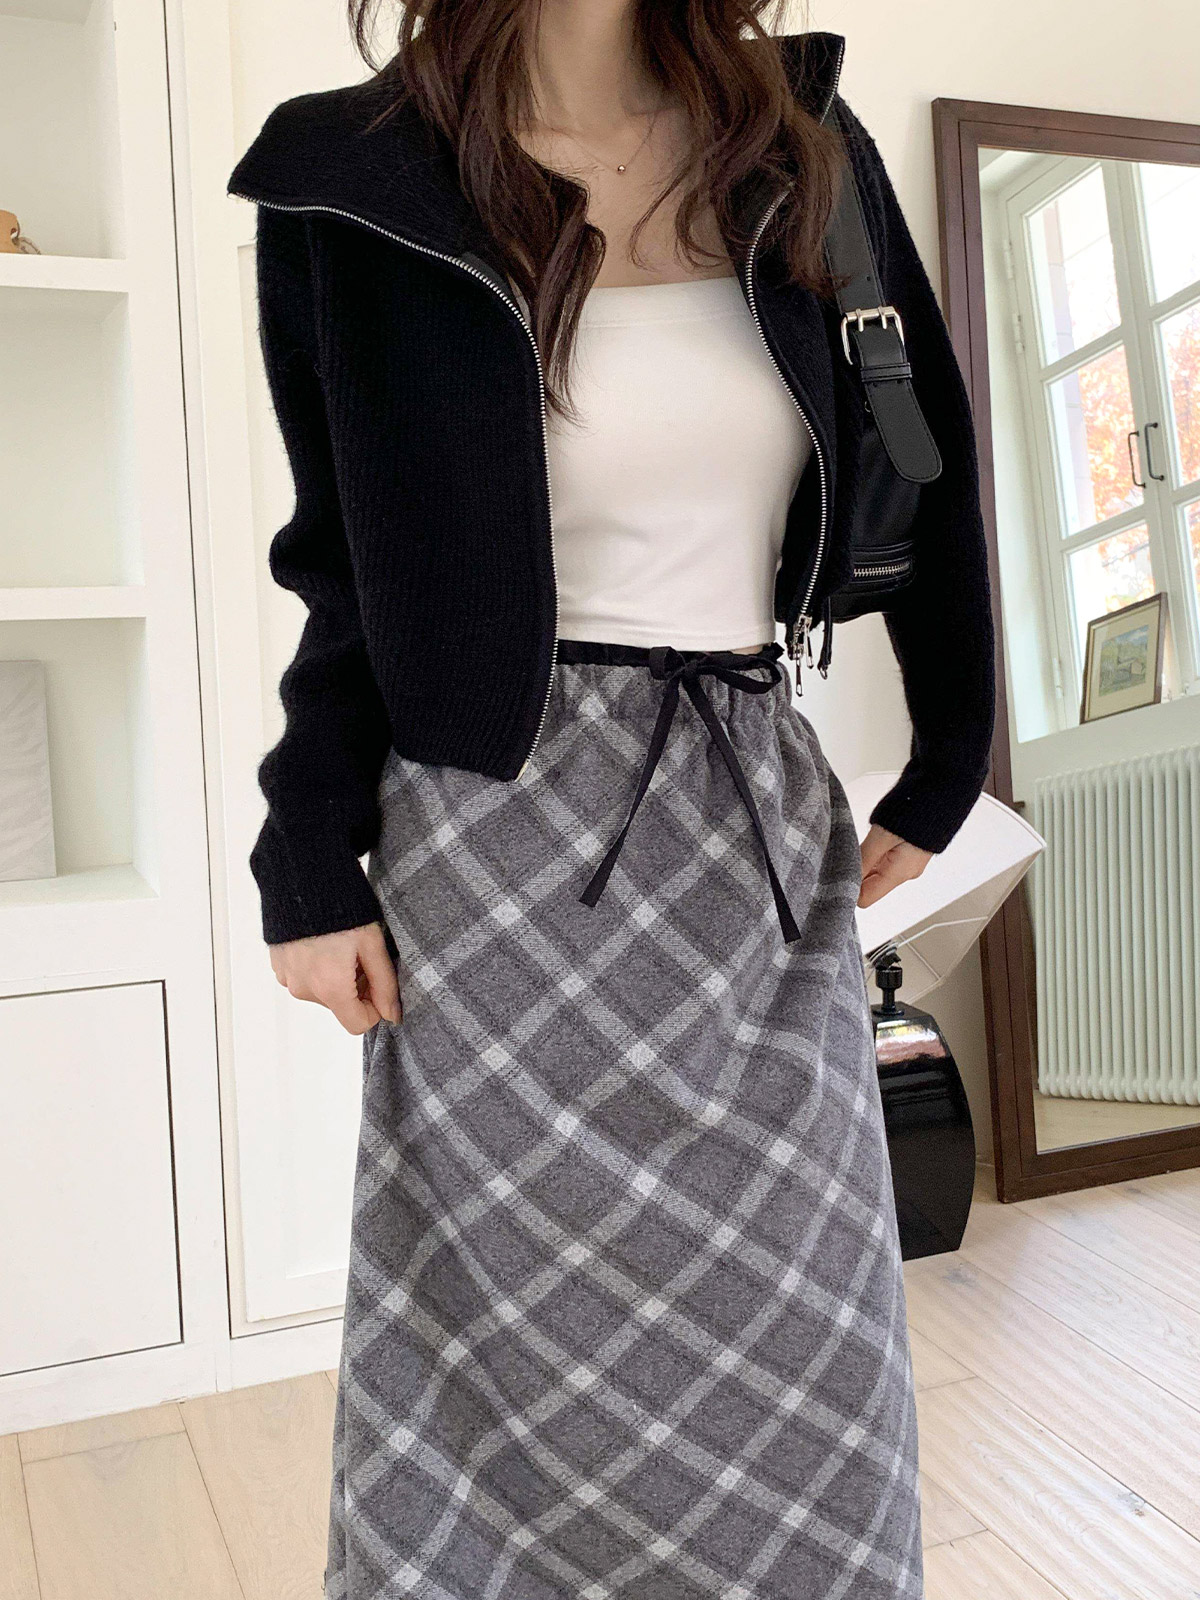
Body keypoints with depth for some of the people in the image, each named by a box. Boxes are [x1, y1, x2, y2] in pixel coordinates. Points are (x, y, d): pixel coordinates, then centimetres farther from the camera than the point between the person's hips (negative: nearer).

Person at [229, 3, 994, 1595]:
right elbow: (346, 568, 3)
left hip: (769, 817, 3)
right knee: (531, 1349, 7)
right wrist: (309, 861, -1)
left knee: (791, 1340, 11)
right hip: (511, 834, -2)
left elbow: (928, 476, 11)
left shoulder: (800, 149, 6)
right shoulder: (359, 185, -1)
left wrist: (948, 771, 12)